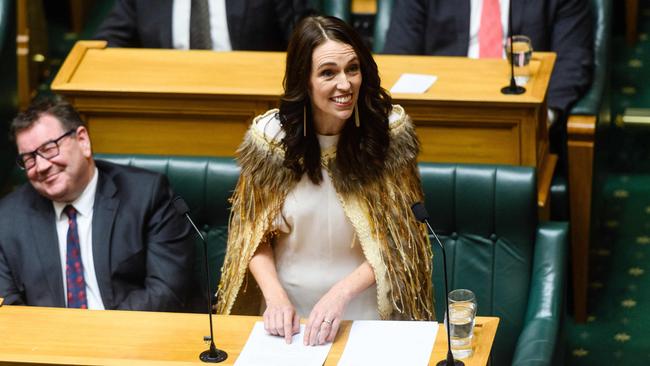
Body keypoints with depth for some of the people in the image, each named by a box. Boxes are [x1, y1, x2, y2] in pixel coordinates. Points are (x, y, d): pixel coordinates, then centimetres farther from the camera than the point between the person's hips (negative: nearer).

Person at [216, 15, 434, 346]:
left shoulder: (389, 130, -7)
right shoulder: (269, 137, -5)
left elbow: (398, 238, -4)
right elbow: (255, 233, 5)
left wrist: (342, 293, -18)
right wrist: (275, 296, -12)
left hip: (369, 313, -1)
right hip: (290, 313, 1)